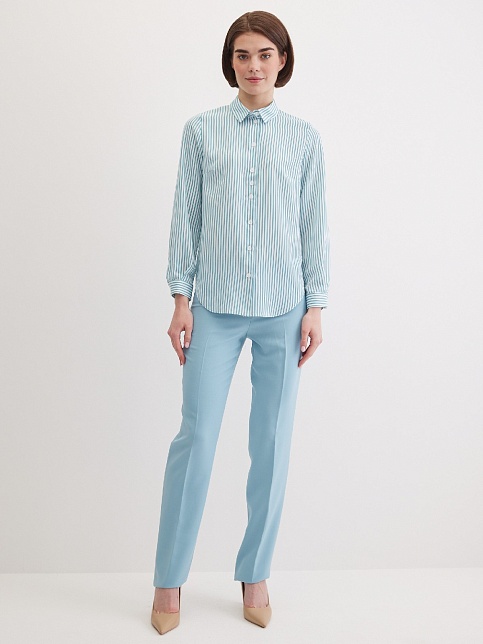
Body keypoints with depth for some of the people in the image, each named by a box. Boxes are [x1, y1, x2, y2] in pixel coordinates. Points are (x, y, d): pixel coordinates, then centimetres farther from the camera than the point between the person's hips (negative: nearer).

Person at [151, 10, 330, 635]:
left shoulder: (305, 138, 6)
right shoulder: (201, 130, 5)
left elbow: (315, 225, 6)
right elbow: (186, 216, 4)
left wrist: (315, 307, 1)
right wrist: (179, 299, -1)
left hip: (283, 311, 1)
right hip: (215, 307, -1)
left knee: (272, 443, 5)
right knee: (196, 436, -1)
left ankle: (255, 575, 22)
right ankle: (169, 580, 15)